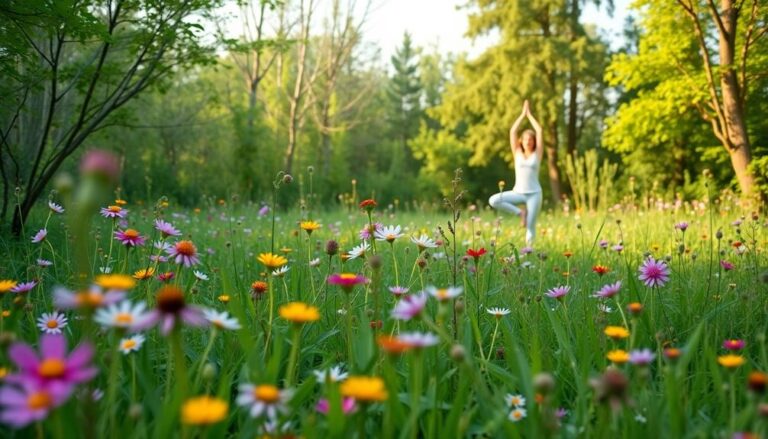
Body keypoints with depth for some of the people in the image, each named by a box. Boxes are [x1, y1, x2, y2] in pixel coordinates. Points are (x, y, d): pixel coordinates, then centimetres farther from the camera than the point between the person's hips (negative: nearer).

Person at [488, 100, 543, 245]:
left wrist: (529, 114, 7)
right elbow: (512, 131, 4)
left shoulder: (537, 154, 5)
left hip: (534, 194, -2)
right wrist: (522, 114, 7)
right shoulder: (517, 153, 8)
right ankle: (520, 212, -6)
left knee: (530, 227, -5)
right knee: (493, 200, -21)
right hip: (518, 192, 2)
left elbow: (539, 131, 0)